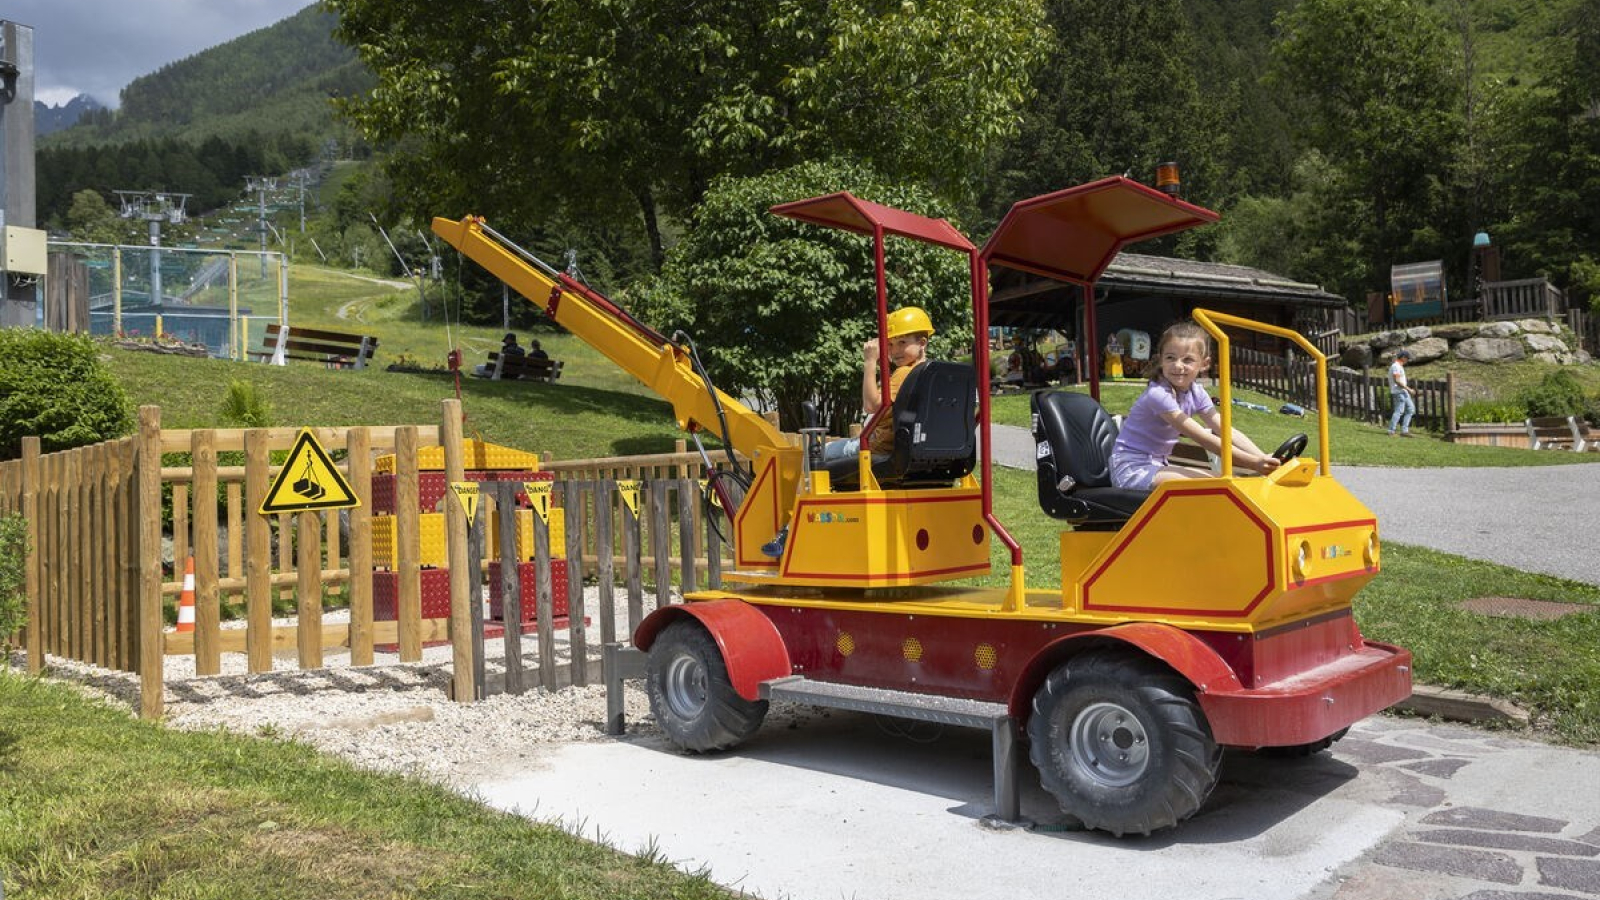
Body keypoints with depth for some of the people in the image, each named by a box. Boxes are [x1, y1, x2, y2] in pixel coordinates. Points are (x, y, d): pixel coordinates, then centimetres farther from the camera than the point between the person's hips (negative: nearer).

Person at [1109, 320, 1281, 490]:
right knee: (1208, 482, -25)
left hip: (1156, 465, 8)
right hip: (1131, 470, -8)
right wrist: (1253, 463, -31)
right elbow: (1204, 439, -27)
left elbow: (1228, 431, -4)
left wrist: (1264, 459, -18)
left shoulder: (1196, 393, 2)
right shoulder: (1158, 394, -23)